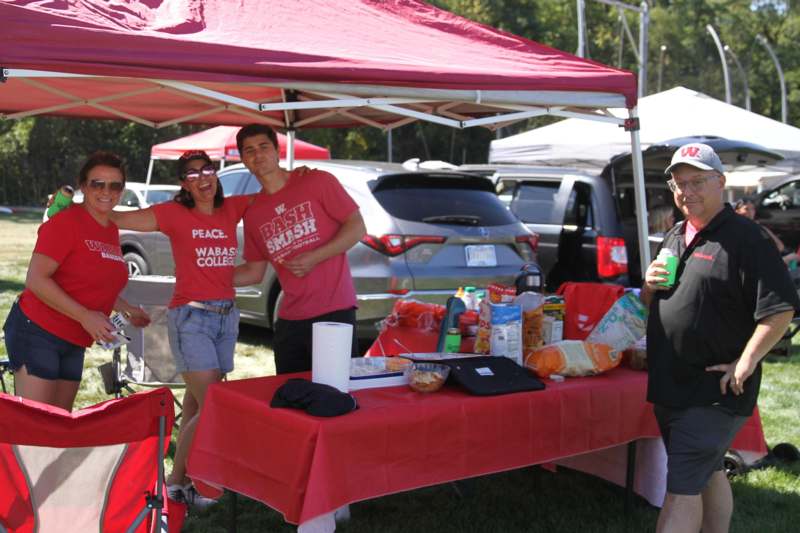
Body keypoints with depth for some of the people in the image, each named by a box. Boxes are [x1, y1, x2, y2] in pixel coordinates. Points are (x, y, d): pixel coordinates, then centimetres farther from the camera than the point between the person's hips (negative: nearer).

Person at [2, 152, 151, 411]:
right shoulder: (66, 222, -14)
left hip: (74, 343, 8)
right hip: (37, 332, -8)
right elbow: (36, 280, -21)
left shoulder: (112, 230, 10)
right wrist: (85, 316, -25)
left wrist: (126, 310, 11)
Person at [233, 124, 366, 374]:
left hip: (334, 312, -5)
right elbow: (254, 272, 18)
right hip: (290, 321, 5)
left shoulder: (317, 181, -2)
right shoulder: (253, 214, 12)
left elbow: (357, 227, -5)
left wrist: (315, 257, -15)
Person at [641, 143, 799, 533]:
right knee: (708, 475, 20)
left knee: (682, 488, -9)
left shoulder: (744, 238, -12)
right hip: (669, 385, 8)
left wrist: (744, 364, -21)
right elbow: (651, 304, 23)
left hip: (714, 393, -8)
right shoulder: (674, 238, 14)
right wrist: (649, 286, 1)